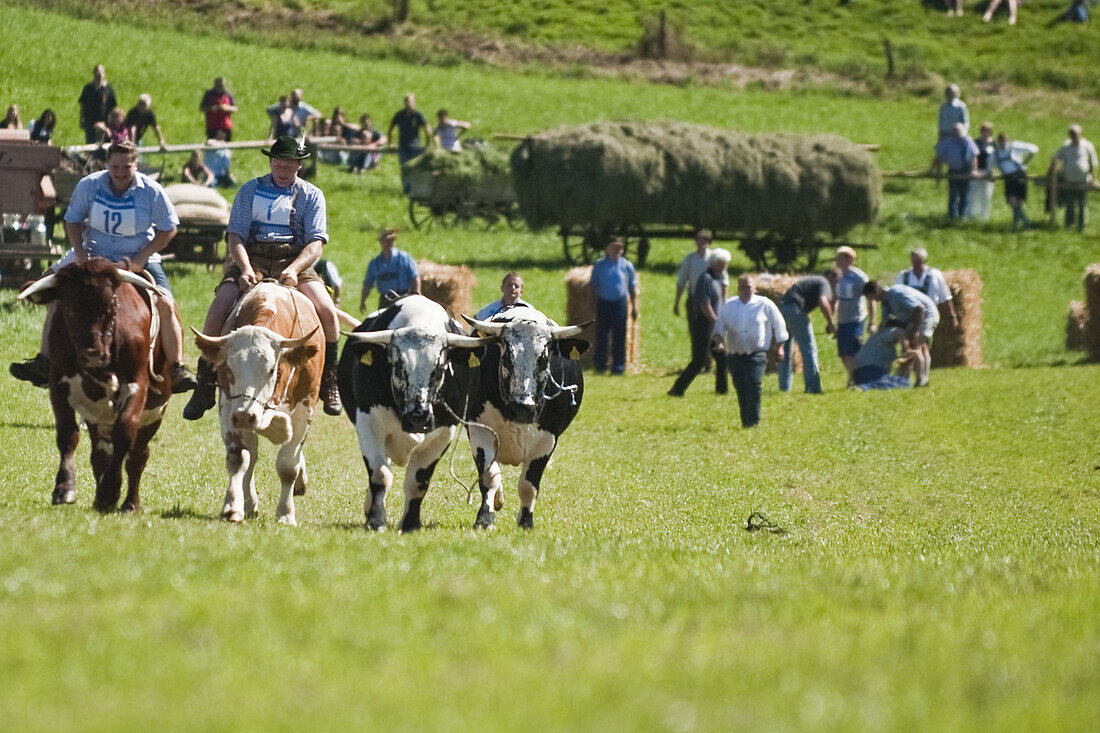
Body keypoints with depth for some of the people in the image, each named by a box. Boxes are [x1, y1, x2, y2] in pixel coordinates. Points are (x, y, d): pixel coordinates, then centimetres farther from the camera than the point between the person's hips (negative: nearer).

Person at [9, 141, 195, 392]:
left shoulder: (151, 191, -10)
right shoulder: (89, 185, -4)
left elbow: (168, 229, -4)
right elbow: (73, 220, 8)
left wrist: (140, 258, -13)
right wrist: (80, 252, -8)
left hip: (140, 261, -2)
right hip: (96, 258, 2)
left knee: (165, 304, -22)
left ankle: (178, 369, -13)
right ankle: (44, 363, -3)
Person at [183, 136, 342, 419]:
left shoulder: (312, 195, 11)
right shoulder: (250, 191, 13)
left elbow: (316, 242, 0)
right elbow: (236, 235, 3)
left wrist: (294, 269, -19)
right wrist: (245, 268, -17)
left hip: (294, 260, 0)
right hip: (252, 259, 0)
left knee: (327, 311, -25)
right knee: (216, 313, -23)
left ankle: (329, 382, -4)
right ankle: (204, 388, -9)